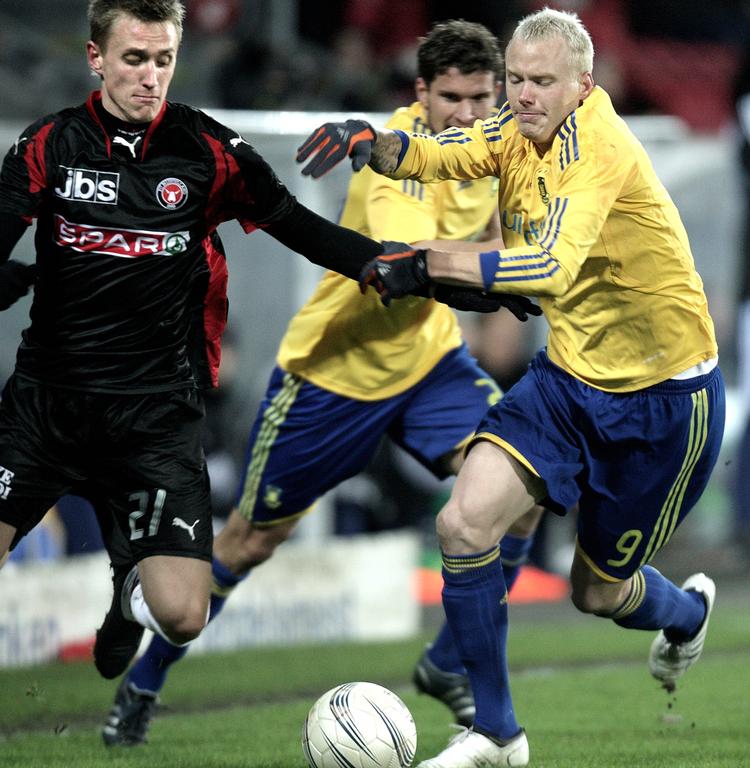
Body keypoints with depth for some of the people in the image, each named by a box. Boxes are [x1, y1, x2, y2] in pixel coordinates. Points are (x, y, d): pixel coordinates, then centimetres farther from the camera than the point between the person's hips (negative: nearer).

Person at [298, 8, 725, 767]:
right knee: (463, 523, -14)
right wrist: (373, 143, -35)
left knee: (599, 589, 10)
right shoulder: (521, 131, -3)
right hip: (570, 373, 6)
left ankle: (688, 612, 49)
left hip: (662, 398, -6)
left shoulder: (600, 149, -28)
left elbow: (552, 267, -40)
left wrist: (427, 262, -42)